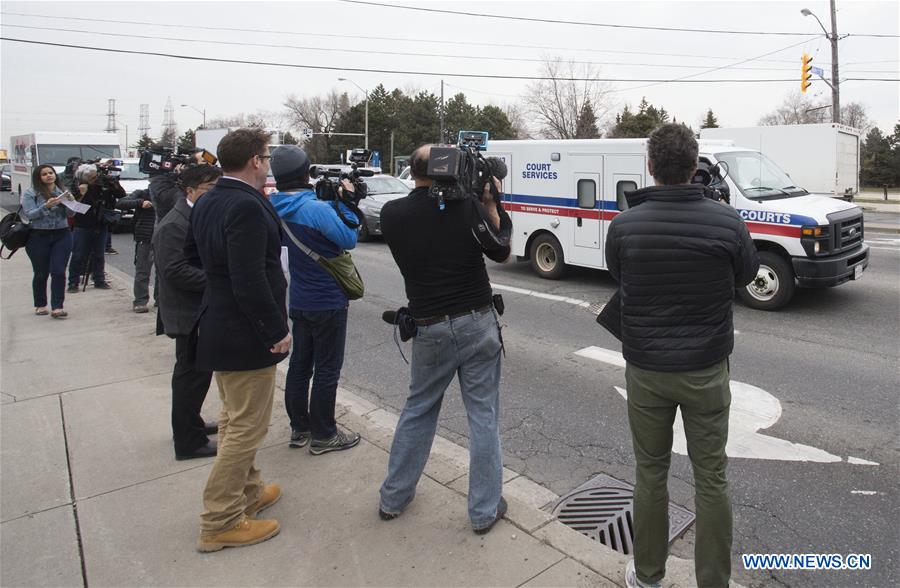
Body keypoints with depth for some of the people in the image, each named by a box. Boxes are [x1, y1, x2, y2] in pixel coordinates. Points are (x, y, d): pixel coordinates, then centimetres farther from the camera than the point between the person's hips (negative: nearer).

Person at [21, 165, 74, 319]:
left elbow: (70, 214, 3)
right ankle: (40, 305, 21)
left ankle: (57, 307, -6)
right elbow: (29, 214, -9)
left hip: (62, 236, 2)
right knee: (41, 273, 6)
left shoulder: (62, 191, 8)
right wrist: (46, 206, -24)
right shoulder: (30, 193, 0)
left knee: (59, 271, -6)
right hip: (38, 237, -2)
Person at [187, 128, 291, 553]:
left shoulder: (207, 202, 6)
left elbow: (193, 253, 18)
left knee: (235, 420, 21)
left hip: (218, 324, 10)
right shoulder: (247, 207, -24)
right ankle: (220, 523, 16)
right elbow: (251, 281, -28)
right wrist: (277, 330, -20)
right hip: (246, 337, -10)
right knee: (246, 428, 4)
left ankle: (248, 492, 39)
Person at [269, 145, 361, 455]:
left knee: (299, 365, 16)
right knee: (326, 370, 4)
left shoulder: (278, 208, 2)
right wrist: (345, 201, -8)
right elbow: (349, 239, -15)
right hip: (328, 302, -8)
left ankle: (299, 428, 29)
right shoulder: (316, 209, -23)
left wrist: (332, 200, 4)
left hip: (299, 301, 8)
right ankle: (322, 436, 15)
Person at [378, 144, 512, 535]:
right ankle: (485, 510, 20)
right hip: (477, 324, -1)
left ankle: (393, 497, 32)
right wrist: (491, 203, 5)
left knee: (418, 410, 19)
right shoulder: (468, 207, -9)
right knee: (483, 415, 10)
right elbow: (502, 253, 4)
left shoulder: (391, 214, -6)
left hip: (429, 329, 2)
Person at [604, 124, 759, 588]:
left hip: (646, 368, 1)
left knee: (650, 472, 15)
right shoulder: (726, 222, -12)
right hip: (705, 368, 0)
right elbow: (745, 275, 7)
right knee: (711, 478, 14)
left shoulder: (623, 225, -12)